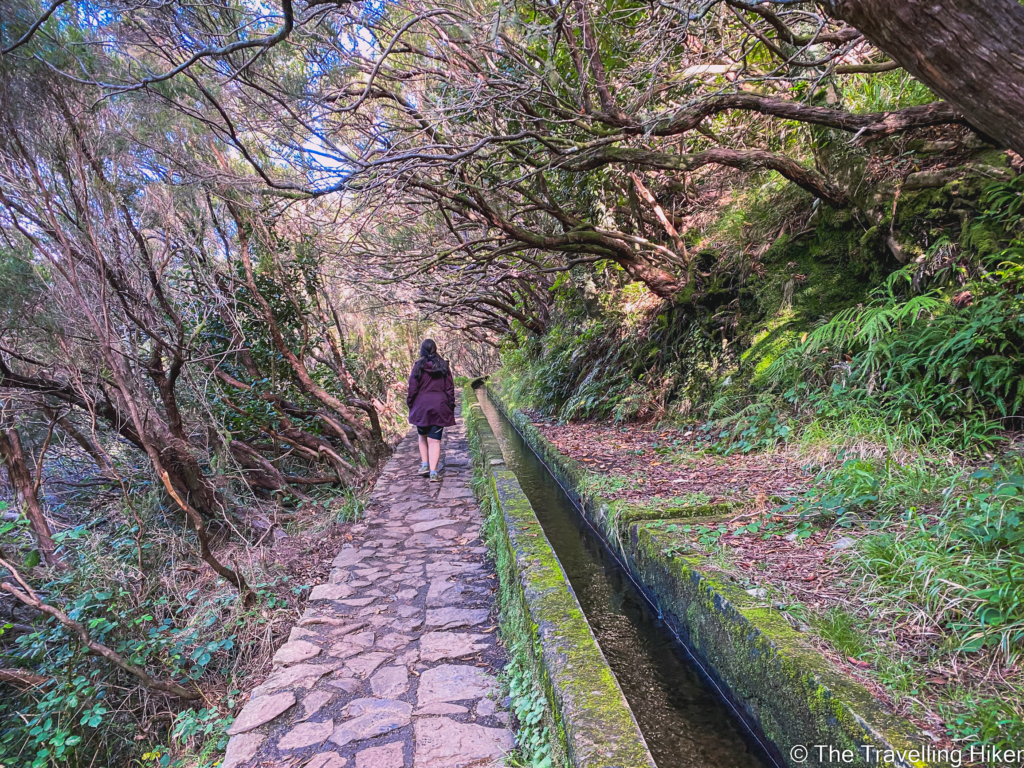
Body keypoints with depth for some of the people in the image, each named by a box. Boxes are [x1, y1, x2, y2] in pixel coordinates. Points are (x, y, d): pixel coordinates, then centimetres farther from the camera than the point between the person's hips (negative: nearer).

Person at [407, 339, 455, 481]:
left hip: (421, 406, 0)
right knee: (435, 440, 0)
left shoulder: (418, 366, -4)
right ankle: (433, 471, -6)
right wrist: (451, 405, 9)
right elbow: (450, 388, 3)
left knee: (423, 437, 21)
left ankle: (424, 464, 13)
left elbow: (413, 388, -3)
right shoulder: (444, 366, 2)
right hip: (440, 407, 1)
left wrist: (410, 404, 9)